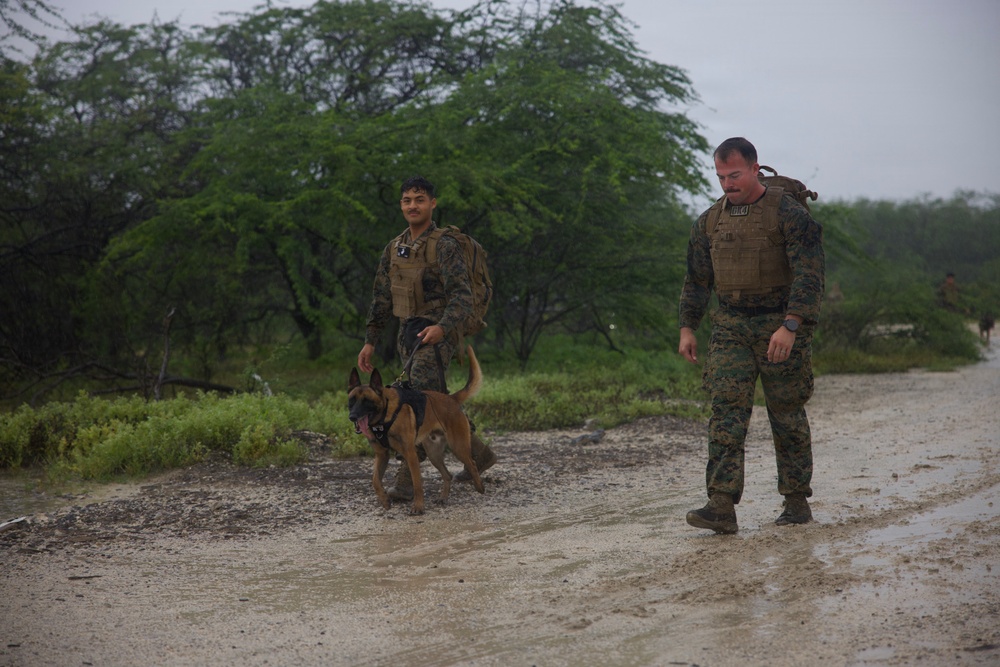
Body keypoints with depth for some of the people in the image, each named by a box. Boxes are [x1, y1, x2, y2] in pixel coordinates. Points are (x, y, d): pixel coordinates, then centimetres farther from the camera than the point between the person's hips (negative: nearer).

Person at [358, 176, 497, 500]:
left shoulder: (444, 247, -10)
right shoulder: (394, 249, 13)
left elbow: (462, 296, -18)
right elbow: (381, 299, 18)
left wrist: (442, 327, -34)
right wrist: (370, 342, 14)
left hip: (437, 335, -8)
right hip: (408, 333, 8)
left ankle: (407, 477, -16)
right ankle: (479, 453, 32)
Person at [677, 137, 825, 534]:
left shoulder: (789, 213, -8)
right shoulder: (709, 222, 10)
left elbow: (809, 273, -15)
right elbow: (697, 280, 18)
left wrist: (790, 326, -24)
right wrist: (687, 328, 12)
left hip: (782, 326, -4)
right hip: (731, 327, 4)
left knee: (788, 417, 4)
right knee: (726, 412, -8)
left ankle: (797, 501, 17)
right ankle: (722, 506, -14)